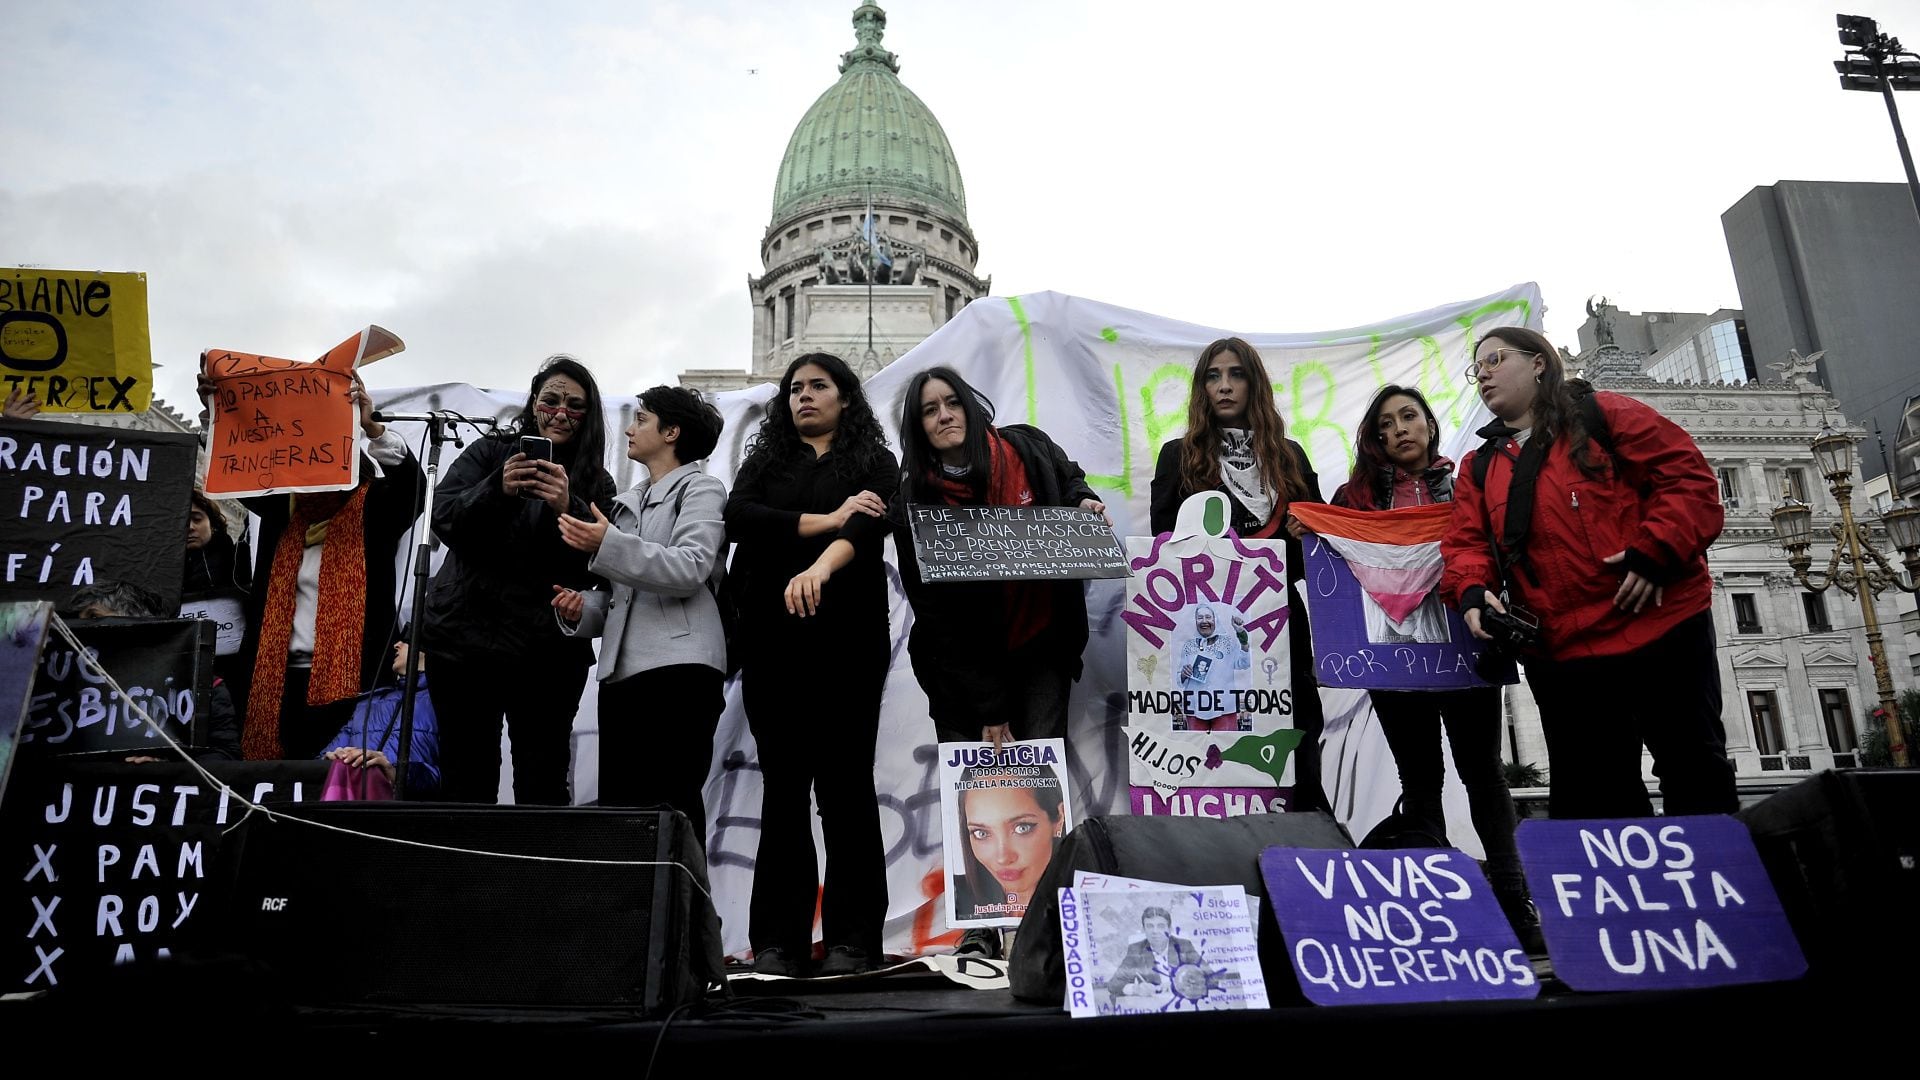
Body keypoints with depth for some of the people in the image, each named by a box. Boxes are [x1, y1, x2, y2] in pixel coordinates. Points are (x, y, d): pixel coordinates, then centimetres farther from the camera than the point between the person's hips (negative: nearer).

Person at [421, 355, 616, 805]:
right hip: (466, 637, 1)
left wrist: (567, 509, -22)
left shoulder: (596, 482, 8)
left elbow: (595, 567, -5)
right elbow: (443, 519, -4)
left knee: (543, 785, -3)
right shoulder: (488, 453, 10)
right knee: (466, 781, 2)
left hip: (547, 650, 0)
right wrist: (498, 489, -22)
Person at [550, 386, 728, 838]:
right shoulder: (628, 501, 25)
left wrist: (607, 544, -24)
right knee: (617, 805, 4)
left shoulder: (701, 489, 4)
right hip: (622, 669, 7)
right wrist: (582, 609, 4)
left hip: (677, 666, -7)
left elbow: (691, 568, -14)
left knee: (671, 806, -11)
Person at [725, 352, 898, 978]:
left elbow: (869, 527, -10)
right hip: (771, 640, 2)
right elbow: (738, 517, -2)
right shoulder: (763, 461, 18)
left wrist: (820, 566, -29)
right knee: (782, 786, 2)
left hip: (847, 639, -2)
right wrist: (826, 520, -9)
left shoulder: (874, 462, 10)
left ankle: (851, 939, 4)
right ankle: (777, 943, 6)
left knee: (846, 784, -2)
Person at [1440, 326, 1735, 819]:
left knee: (1696, 777, 4)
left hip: (1659, 626, -4)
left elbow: (1689, 477, -4)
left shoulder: (1602, 415, 3)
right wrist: (1472, 591, -15)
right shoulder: (1477, 468, 16)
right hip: (1559, 653, 4)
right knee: (1591, 798, 9)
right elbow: (1466, 543, 7)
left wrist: (1654, 554, -17)